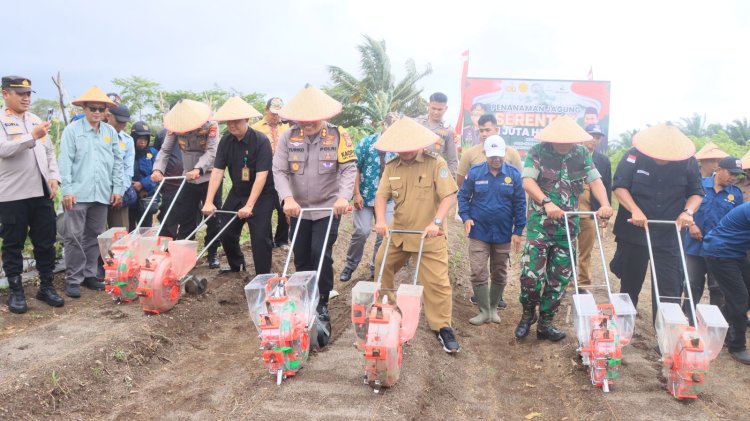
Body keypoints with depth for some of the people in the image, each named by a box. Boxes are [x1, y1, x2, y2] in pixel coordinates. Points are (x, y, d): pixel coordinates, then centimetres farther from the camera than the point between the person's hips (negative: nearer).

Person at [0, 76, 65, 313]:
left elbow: (49, 152, 17)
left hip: (42, 192, 5)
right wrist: (32, 137, -24)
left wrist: (54, 177, 3)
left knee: (46, 242, 8)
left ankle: (46, 286, 19)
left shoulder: (36, 121, 15)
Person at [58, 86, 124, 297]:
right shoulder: (72, 130, -1)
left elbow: (118, 162, 12)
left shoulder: (110, 132, 10)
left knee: (95, 236, 11)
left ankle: (89, 275, 21)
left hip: (102, 194, 4)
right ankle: (73, 279, 4)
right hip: (78, 193, -4)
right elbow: (65, 162, -4)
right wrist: (67, 190, -11)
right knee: (74, 237, -2)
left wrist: (117, 189, 6)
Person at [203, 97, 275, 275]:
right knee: (226, 233, 12)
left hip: (261, 195, -6)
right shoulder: (225, 141, -5)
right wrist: (209, 202, -18)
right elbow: (217, 171, -9)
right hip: (237, 193, 6)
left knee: (260, 238, -12)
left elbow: (261, 176, -26)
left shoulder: (261, 140, -21)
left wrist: (249, 206, -30)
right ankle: (236, 265, 39)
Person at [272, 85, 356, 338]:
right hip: (299, 209, 3)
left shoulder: (338, 136, -8)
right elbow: (279, 170, -9)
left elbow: (349, 169, -13)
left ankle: (322, 305, 6)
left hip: (328, 208, -3)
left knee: (321, 255, -12)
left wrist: (343, 197, -30)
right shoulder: (288, 138, -3)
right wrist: (288, 198, -26)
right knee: (301, 258, 12)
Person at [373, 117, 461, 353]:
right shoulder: (391, 166, 3)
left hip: (428, 236, -5)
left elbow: (449, 196, -15)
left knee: (436, 281, -7)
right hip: (398, 232, 5)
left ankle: (442, 327, 7)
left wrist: (436, 222, -27)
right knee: (381, 266, 17)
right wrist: (380, 220, -16)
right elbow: (381, 195, 1)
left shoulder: (436, 163, -11)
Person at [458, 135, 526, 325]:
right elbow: (463, 196, 4)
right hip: (479, 232, -1)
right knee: (478, 274, -5)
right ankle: (484, 311, 7)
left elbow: (520, 204, -1)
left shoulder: (513, 174, -4)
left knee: (499, 274, 13)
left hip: (503, 233, 1)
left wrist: (518, 230, -3)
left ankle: (494, 307, 29)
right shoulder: (475, 172, -5)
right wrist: (466, 217, -11)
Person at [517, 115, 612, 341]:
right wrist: (547, 202, -33)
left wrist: (605, 204, -19)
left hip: (568, 226, 4)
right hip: (540, 224, -4)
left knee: (559, 278, 8)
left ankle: (545, 323, 21)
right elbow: (528, 181, -17)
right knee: (531, 274, -11)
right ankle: (528, 314, 17)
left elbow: (595, 180, -1)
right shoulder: (537, 152, -7)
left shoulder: (582, 154, 4)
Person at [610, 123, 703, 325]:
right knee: (630, 285, 15)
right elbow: (620, 186, -11)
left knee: (669, 291, -2)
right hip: (633, 232, 0)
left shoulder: (688, 161, -6)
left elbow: (697, 193, 4)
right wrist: (635, 210, -25)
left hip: (669, 236, 1)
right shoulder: (634, 156, -12)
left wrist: (688, 211, -16)